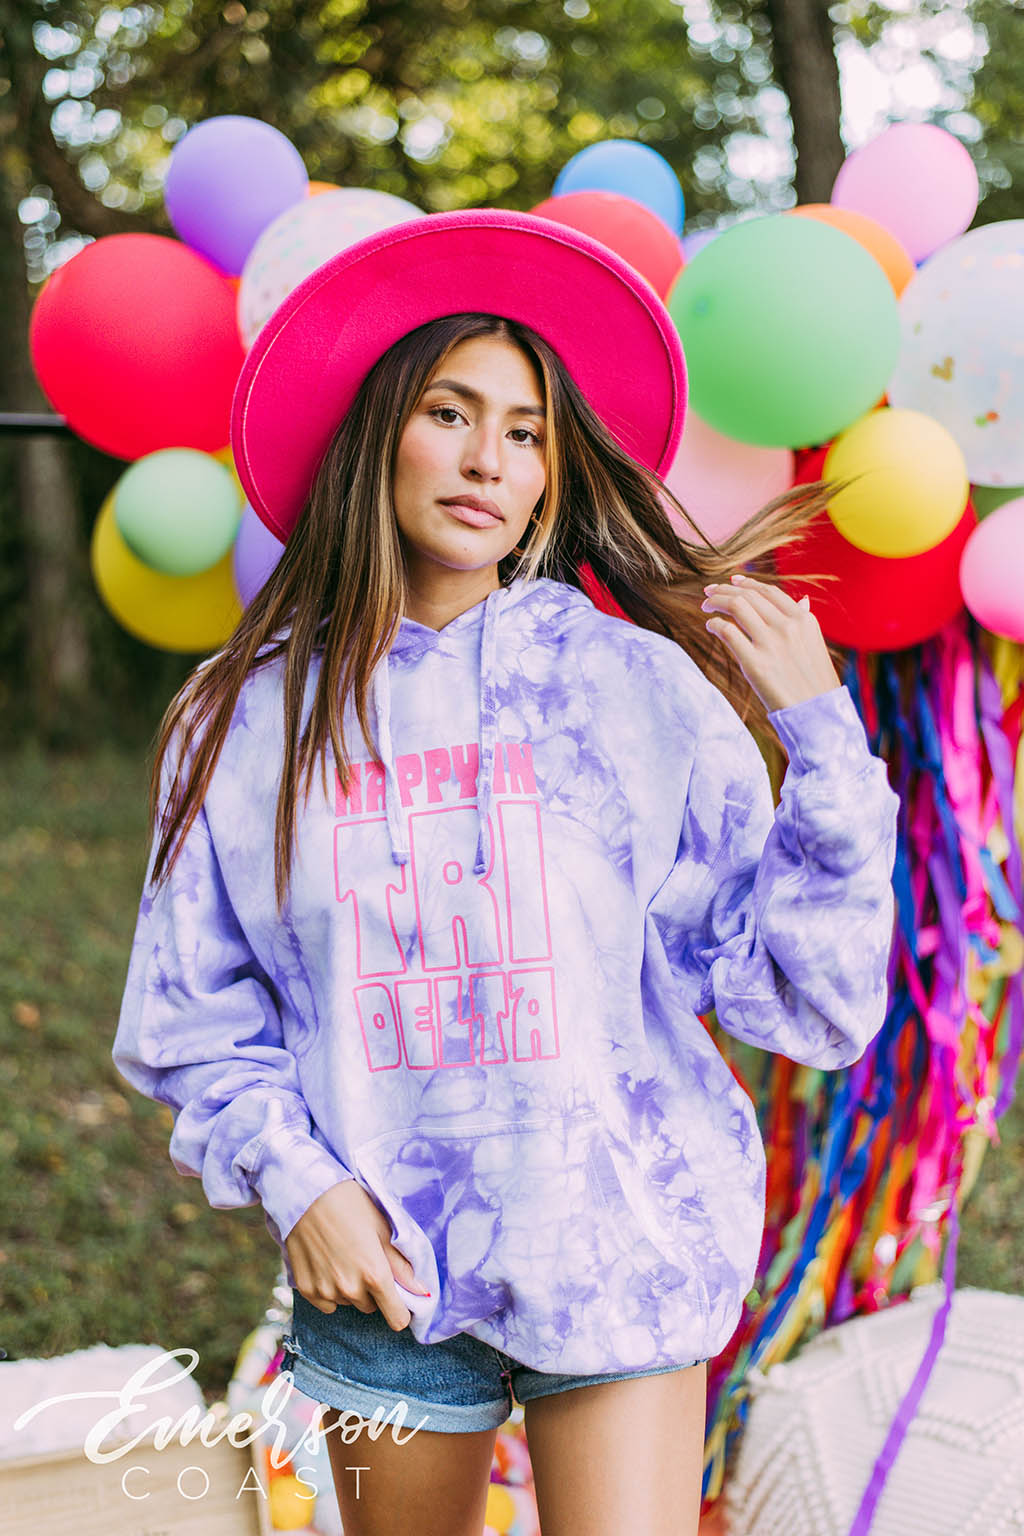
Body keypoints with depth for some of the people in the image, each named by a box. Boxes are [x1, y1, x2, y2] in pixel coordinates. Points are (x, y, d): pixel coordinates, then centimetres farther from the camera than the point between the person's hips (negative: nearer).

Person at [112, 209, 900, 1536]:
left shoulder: (639, 687, -6)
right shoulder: (253, 714, -2)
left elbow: (800, 995, -8)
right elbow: (194, 1009, 6)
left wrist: (822, 734, -16)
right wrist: (292, 1179, -7)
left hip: (619, 1258, -1)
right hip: (377, 1269, 2)